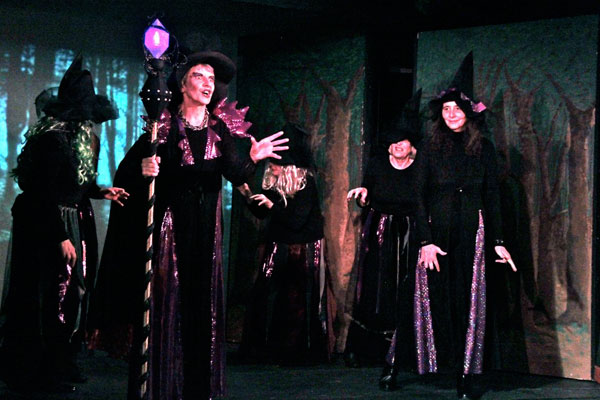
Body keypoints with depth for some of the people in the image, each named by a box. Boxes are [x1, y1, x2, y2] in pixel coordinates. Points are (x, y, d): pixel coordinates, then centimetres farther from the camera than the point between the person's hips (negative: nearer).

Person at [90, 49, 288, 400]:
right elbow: (125, 171, -5)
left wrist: (253, 159, -24)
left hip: (206, 230, 3)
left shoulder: (222, 129, 6)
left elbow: (236, 176, -6)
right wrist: (143, 169, -25)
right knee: (166, 304, -3)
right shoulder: (163, 127, -3)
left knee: (203, 304, 5)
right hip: (168, 225, -3)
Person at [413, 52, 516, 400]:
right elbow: (421, 196, -1)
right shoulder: (433, 148, 4)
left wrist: (498, 241, 2)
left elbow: (492, 197, 9)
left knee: (468, 302, -1)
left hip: (472, 234, 0)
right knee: (438, 299, -2)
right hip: (438, 231, 0)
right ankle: (442, 360, 6)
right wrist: (426, 240, -11)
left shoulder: (484, 148, 7)